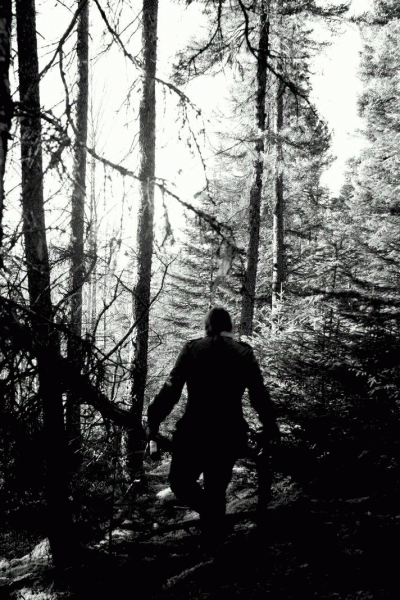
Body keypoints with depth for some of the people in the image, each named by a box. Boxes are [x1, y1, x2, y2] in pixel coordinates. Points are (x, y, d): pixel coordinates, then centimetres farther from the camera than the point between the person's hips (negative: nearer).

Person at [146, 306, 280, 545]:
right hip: (230, 432, 2)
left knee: (180, 481, 16)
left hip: (194, 430, -2)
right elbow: (260, 394, 3)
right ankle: (214, 536, 22)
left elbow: (171, 390, -4)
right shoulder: (244, 352, 4)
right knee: (217, 488, 17)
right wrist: (270, 428, 14)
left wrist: (154, 420, 3)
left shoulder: (193, 348, 1)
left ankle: (209, 515, -3)